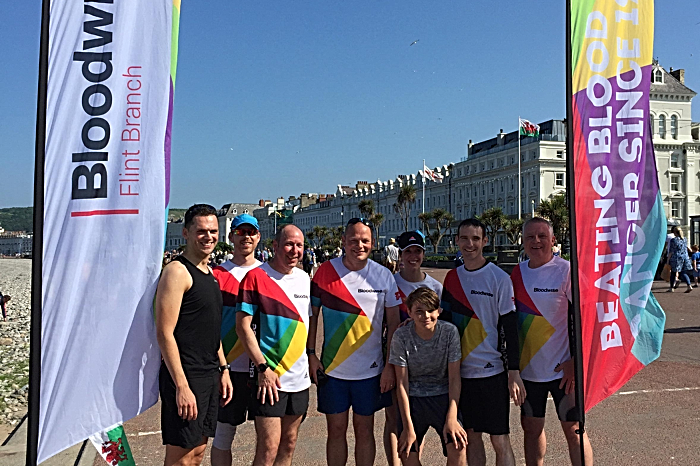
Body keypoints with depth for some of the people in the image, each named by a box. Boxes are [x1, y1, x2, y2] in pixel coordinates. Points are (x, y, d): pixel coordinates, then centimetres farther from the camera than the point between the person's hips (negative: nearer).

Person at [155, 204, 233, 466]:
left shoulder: (210, 273, 14)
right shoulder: (177, 271, -13)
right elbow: (164, 333, -18)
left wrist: (223, 369, 15)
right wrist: (182, 386, -21)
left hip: (210, 375, 8)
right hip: (185, 377, -8)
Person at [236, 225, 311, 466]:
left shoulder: (304, 278, 9)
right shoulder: (256, 276, -9)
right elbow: (243, 324, -12)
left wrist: (311, 355, 11)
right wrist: (262, 367, -16)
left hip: (300, 376, 6)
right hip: (270, 377, -6)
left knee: (289, 443, 14)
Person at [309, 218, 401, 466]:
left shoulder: (384, 275, -5)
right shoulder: (325, 271, -5)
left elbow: (394, 322, 0)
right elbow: (312, 313, 3)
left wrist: (391, 365, -4)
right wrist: (310, 354, -3)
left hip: (371, 370, 0)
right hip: (332, 368, 0)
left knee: (364, 429, 12)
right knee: (336, 429, 11)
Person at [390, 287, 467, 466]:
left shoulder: (450, 331, -12)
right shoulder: (401, 336, -13)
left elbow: (454, 378, -8)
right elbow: (402, 383, -10)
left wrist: (452, 418, -17)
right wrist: (408, 427, -12)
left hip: (443, 396, 0)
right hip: (413, 398, 0)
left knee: (458, 446, -19)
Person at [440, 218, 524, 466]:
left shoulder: (499, 278, -7)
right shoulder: (451, 277, 7)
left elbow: (510, 328, -8)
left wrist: (514, 373, -11)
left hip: (492, 371, -4)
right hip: (461, 371, 5)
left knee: (499, 440, 1)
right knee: (471, 437, 13)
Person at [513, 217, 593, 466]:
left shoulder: (566, 270, -10)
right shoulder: (517, 273, 6)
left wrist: (575, 362, -18)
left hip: (562, 369, -5)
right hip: (528, 368, 5)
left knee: (573, 429, 2)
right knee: (531, 428, 14)